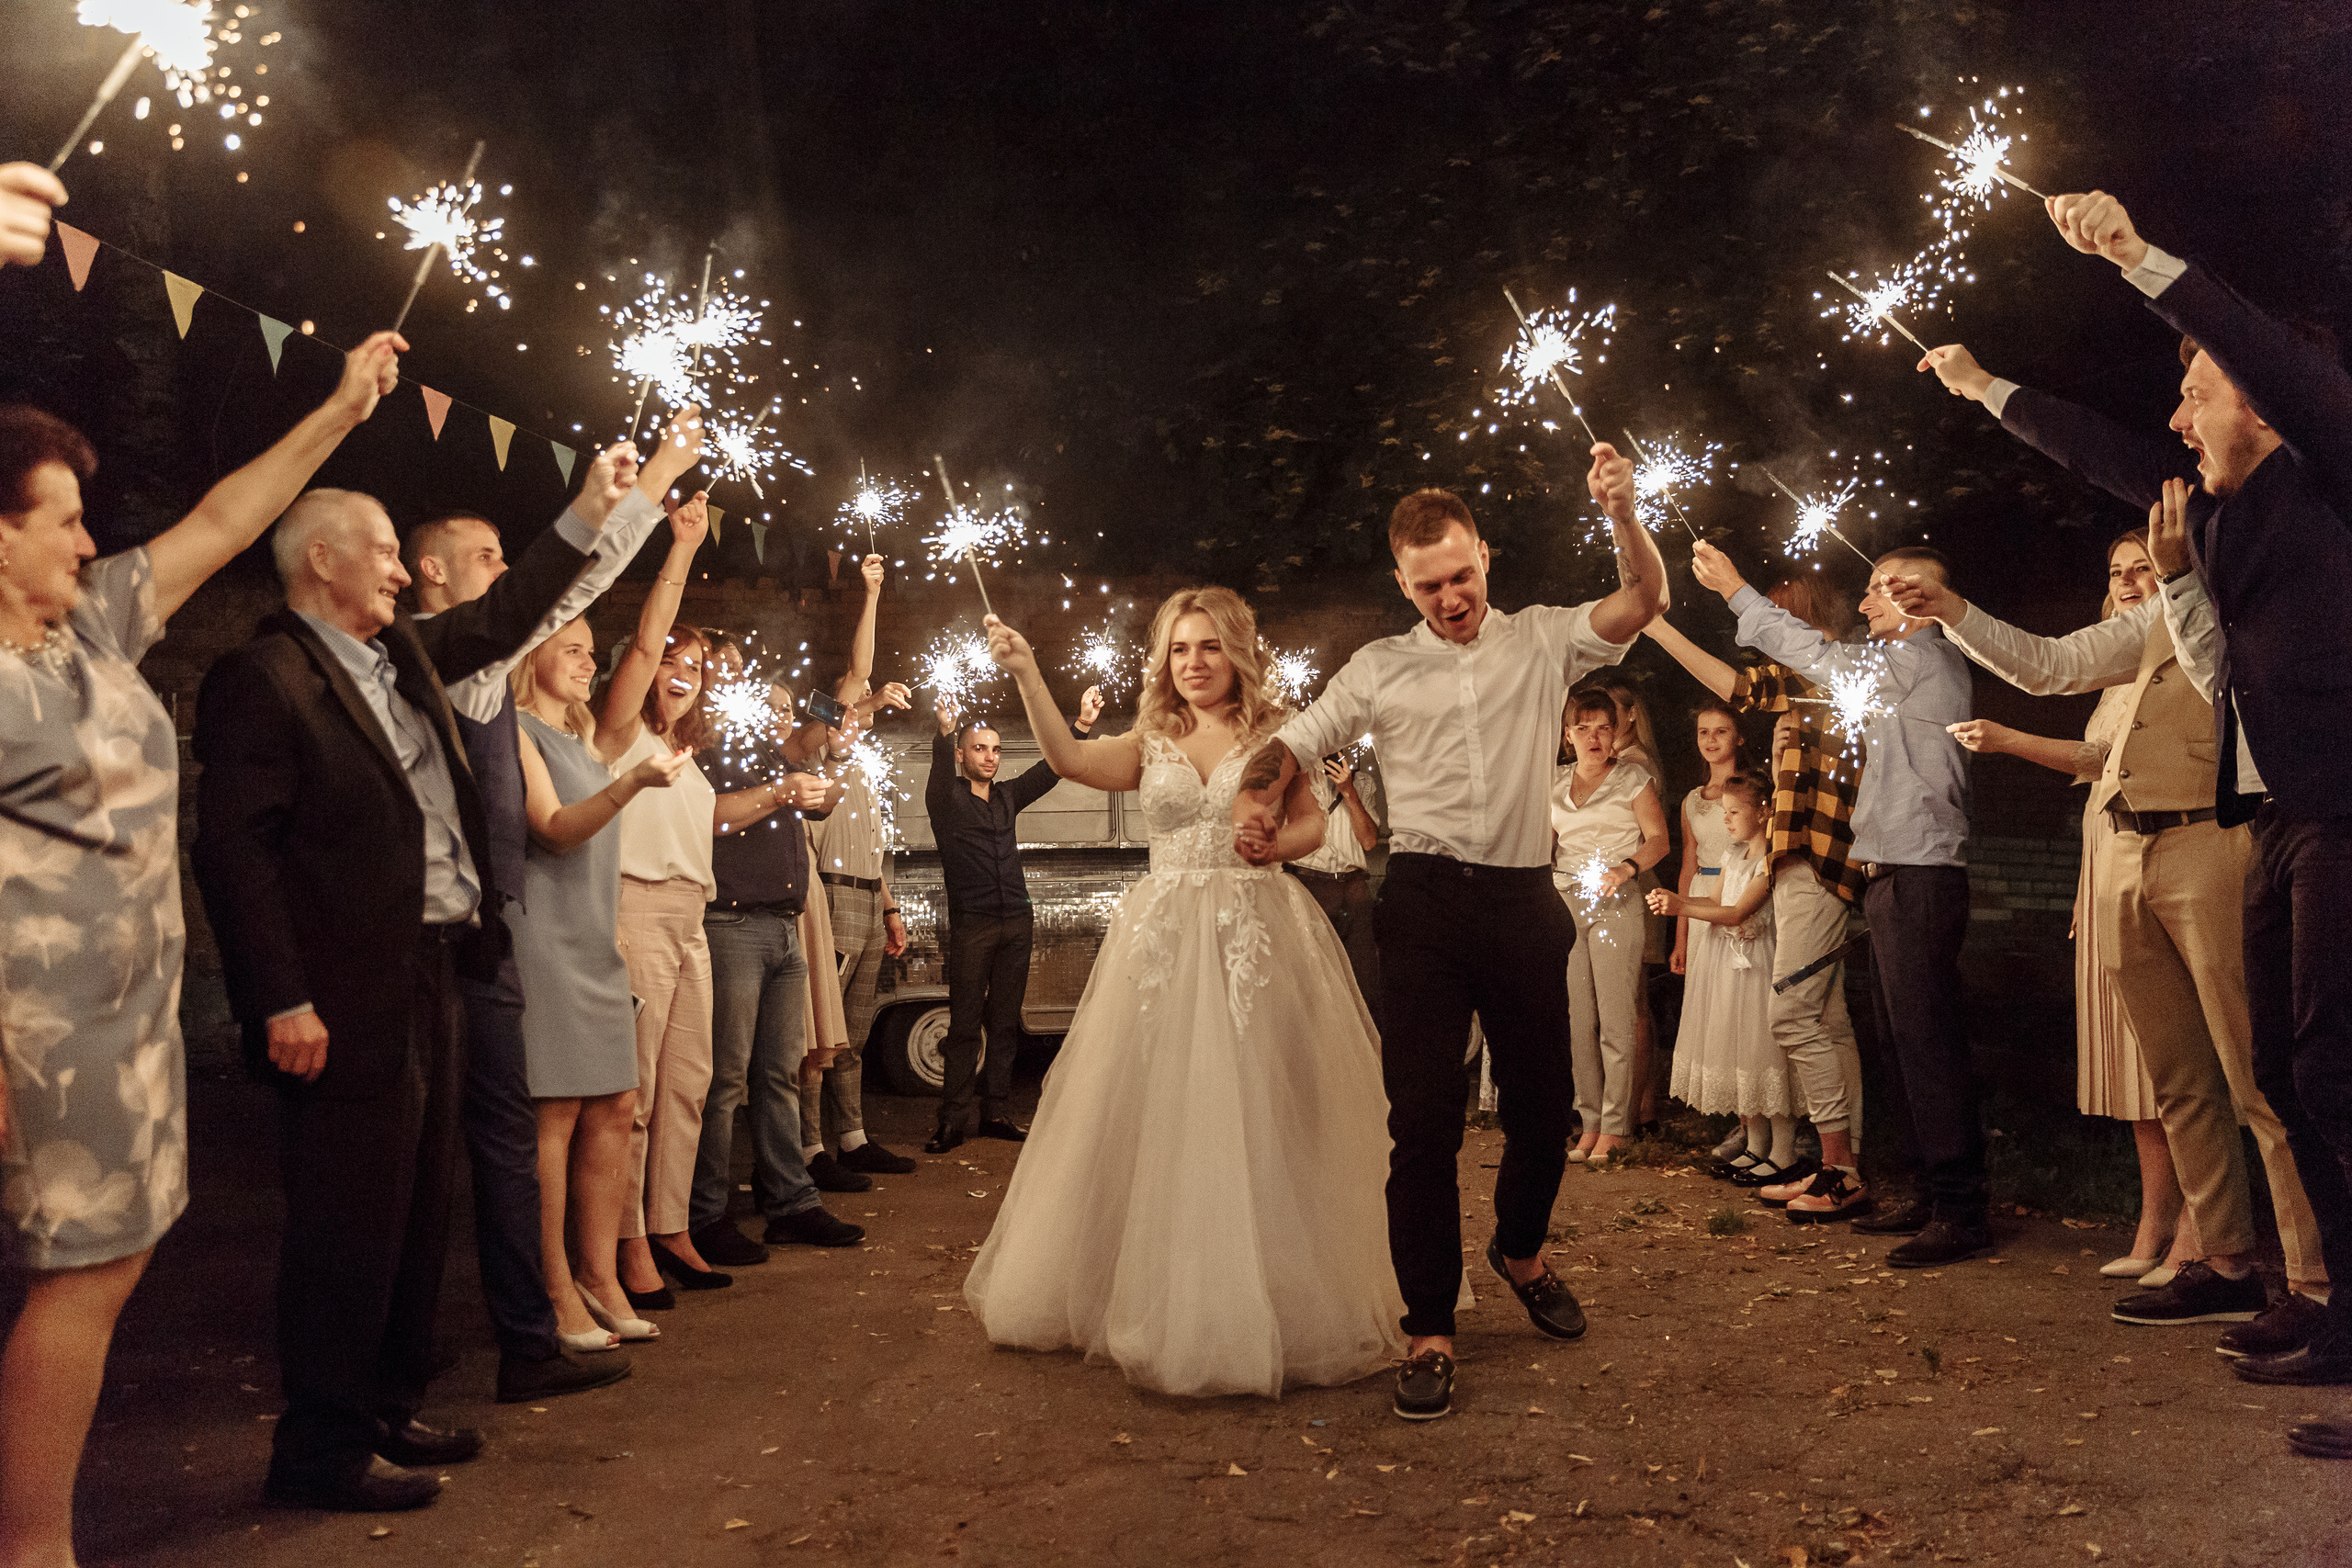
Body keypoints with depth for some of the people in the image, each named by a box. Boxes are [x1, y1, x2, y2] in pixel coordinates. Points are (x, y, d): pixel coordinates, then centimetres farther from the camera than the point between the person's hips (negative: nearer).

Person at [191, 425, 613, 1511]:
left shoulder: (404, 655, 14)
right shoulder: (263, 678, -12)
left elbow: (504, 616, 28)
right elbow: (233, 847, -17)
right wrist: (282, 1001, -20)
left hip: (434, 980, 10)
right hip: (349, 1005, -9)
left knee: (419, 1212, 17)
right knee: (349, 1225, -1)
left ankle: (388, 1411, 31)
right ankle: (321, 1448, 13)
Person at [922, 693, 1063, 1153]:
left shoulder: (1007, 796, 15)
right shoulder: (947, 799, -1)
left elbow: (1052, 767, 11)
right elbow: (940, 774, -22)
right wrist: (946, 732, -42)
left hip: (1016, 923, 5)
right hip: (971, 924, -5)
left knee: (1004, 1022, 8)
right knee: (965, 1024, -6)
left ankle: (994, 1113, 14)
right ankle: (953, 1120, -3)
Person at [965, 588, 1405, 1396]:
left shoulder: (1272, 735, 5)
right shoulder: (1153, 744, 8)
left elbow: (1313, 820, 7)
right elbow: (1070, 760, -8)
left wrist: (1276, 841, -15)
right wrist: (1025, 672, -16)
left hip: (1257, 940, -2)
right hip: (1164, 938, 2)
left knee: (1252, 1114, 0)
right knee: (1153, 1117, 6)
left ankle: (1270, 1306, 14)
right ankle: (1155, 1298, 22)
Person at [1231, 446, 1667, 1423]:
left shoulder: (1541, 642, 8)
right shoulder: (1380, 669, 9)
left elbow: (1644, 602, -6)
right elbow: (1297, 740, 14)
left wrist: (1623, 516, -26)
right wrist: (1257, 797, -9)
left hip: (1524, 902, 1)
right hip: (1425, 905, -1)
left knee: (1545, 1102, 11)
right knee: (1424, 1116, -5)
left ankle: (1520, 1250, 42)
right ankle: (1429, 1332, 6)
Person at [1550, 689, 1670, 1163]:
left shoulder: (1632, 777, 3)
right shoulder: (1556, 785, 15)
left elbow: (1657, 838, -1)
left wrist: (1628, 867, -18)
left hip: (1616, 905, -4)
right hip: (1565, 905, 4)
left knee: (1615, 1021, -6)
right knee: (1577, 1021, 3)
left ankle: (1614, 1128, -1)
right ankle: (1589, 1121, 10)